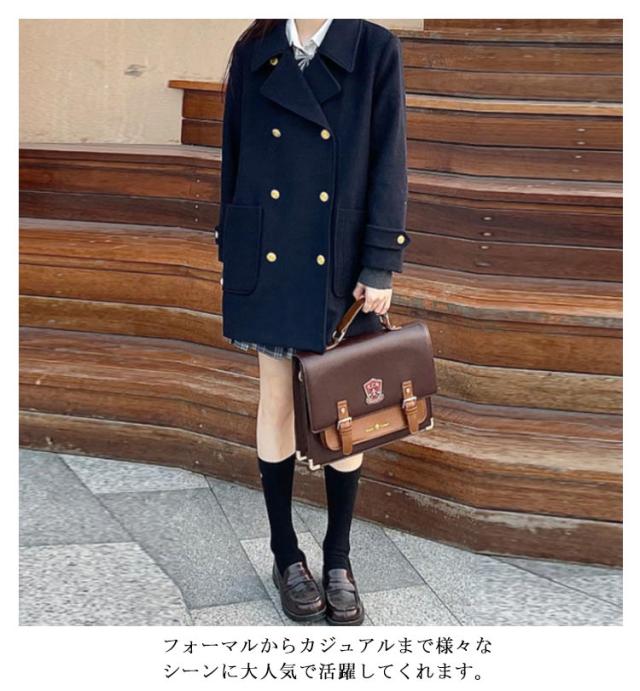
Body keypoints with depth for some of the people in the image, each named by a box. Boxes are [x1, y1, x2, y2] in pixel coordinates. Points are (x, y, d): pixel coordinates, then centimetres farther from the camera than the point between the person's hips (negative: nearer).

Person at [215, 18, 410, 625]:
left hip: (342, 265, -1)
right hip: (268, 259, 2)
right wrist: (233, 254, 8)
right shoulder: (253, 50, 5)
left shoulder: (376, 49, -1)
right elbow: (234, 156, 8)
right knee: (277, 400, 9)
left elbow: (389, 163, -4)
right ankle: (286, 555, 25)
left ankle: (338, 560, 24)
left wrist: (380, 266, -9)